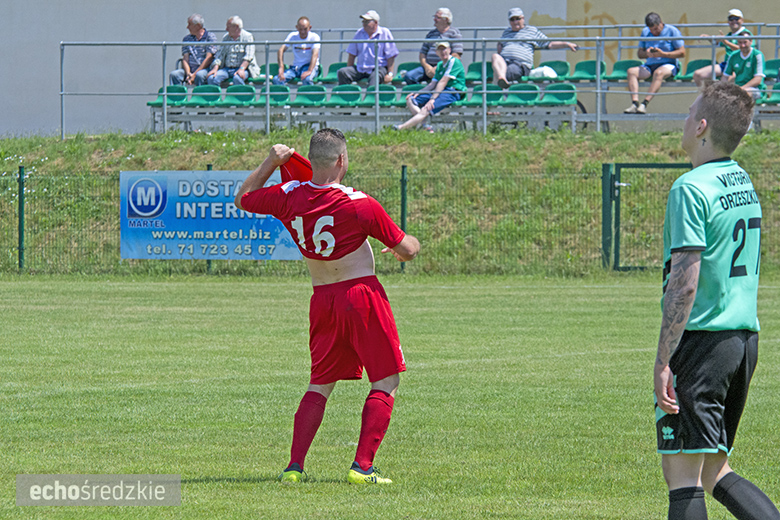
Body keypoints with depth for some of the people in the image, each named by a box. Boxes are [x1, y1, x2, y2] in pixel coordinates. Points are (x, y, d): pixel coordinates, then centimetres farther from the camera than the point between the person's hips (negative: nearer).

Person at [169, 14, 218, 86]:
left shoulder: (210, 36, 2)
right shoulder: (187, 39, 18)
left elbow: (208, 59, -7)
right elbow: (185, 58, 9)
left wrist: (194, 74, -15)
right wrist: (188, 73, -13)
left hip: (204, 69, -4)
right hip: (190, 69, 4)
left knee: (199, 75, -38)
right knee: (174, 74, -24)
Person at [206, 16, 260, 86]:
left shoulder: (247, 37, 2)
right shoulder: (225, 38, 16)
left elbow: (248, 56, -9)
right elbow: (220, 55, 11)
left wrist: (241, 69, -25)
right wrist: (215, 68, -7)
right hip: (226, 69, 5)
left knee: (237, 78, -39)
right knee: (212, 78, -22)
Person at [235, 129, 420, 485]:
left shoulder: (289, 197, -4)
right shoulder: (360, 205, -15)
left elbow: (243, 199, 17)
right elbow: (407, 250, -6)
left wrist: (271, 162, 22)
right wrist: (409, 243, 18)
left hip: (321, 301, 5)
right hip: (362, 294, -5)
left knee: (320, 385, 16)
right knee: (386, 382, 3)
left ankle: (294, 466, 7)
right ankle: (362, 466, -8)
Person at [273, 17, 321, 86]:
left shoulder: (314, 37, -7)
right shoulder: (292, 36, 2)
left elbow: (315, 54, -20)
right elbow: (281, 50, -8)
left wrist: (309, 71, -36)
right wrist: (281, 68, -25)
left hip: (309, 66, -4)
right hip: (295, 67, 4)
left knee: (307, 79, -39)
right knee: (276, 79, -22)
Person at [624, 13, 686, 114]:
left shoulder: (672, 31, 0)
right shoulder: (645, 32, 14)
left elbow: (682, 53, -5)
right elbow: (640, 54, 16)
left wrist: (663, 54, -16)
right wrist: (647, 54, -9)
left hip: (669, 65, -5)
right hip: (650, 65, 5)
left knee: (659, 73, -40)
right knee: (631, 71, -22)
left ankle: (644, 104, -49)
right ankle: (634, 103, -37)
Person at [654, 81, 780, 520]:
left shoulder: (691, 190, -14)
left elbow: (685, 284, -19)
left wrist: (663, 362, -18)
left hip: (702, 337, -9)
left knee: (682, 472, -5)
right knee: (714, 471, 14)